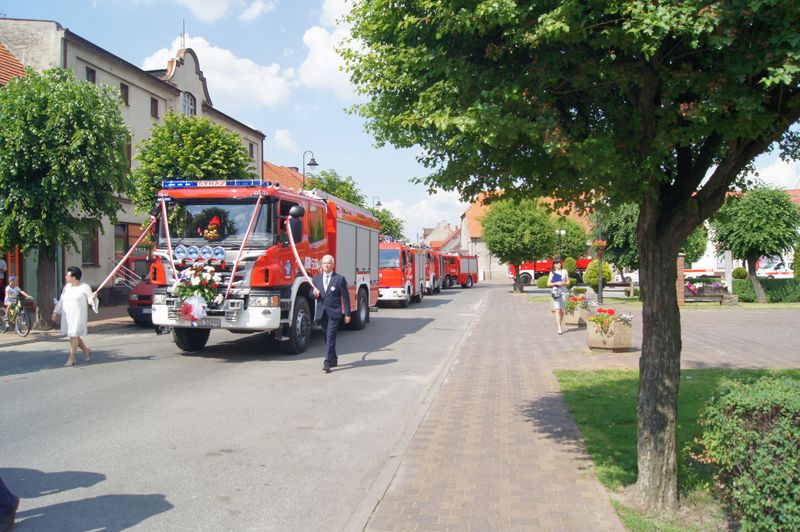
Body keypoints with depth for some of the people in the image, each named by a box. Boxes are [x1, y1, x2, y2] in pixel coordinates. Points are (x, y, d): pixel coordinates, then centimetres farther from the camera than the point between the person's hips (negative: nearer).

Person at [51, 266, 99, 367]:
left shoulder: (84, 287, -7)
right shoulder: (67, 287, 9)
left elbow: (91, 300, -6)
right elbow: (61, 301, 15)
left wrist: (93, 297, -27)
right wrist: (56, 311, 11)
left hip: (78, 315, -6)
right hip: (67, 315, 6)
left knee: (74, 335, -8)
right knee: (73, 336, 11)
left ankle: (71, 359, -4)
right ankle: (86, 351, 31)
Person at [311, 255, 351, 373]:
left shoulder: (339, 279, -1)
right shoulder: (316, 279, 12)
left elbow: (345, 297, 0)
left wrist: (347, 314, -3)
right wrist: (314, 293, -7)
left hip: (334, 313, -5)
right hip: (321, 313, 5)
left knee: (330, 337, -12)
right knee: (327, 338, 12)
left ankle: (327, 363, -14)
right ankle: (334, 359, 27)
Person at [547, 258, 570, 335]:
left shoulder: (564, 271, 10)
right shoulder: (552, 273, 6)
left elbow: (568, 283, 10)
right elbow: (548, 284, 2)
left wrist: (563, 283, -10)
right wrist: (556, 283, -13)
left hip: (563, 292, 2)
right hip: (556, 292, -2)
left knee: (562, 310, 5)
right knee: (557, 309, -12)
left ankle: (561, 326, 20)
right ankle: (559, 328, -17)